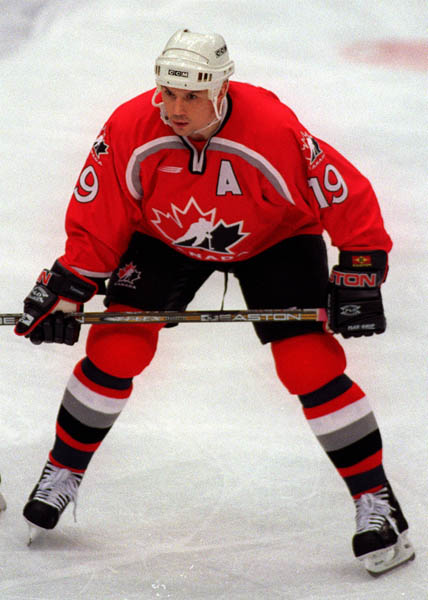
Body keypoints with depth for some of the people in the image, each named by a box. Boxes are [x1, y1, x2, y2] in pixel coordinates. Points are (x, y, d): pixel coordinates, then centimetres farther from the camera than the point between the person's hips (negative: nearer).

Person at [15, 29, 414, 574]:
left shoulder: (275, 132, -35)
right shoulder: (129, 130, -27)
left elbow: (349, 199, -24)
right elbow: (97, 219, -13)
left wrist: (359, 275, -23)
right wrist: (67, 289, -17)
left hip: (274, 241, -2)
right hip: (164, 237, 2)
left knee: (310, 365, -14)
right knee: (115, 349, -9)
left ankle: (376, 501, -4)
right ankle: (63, 472, 12)